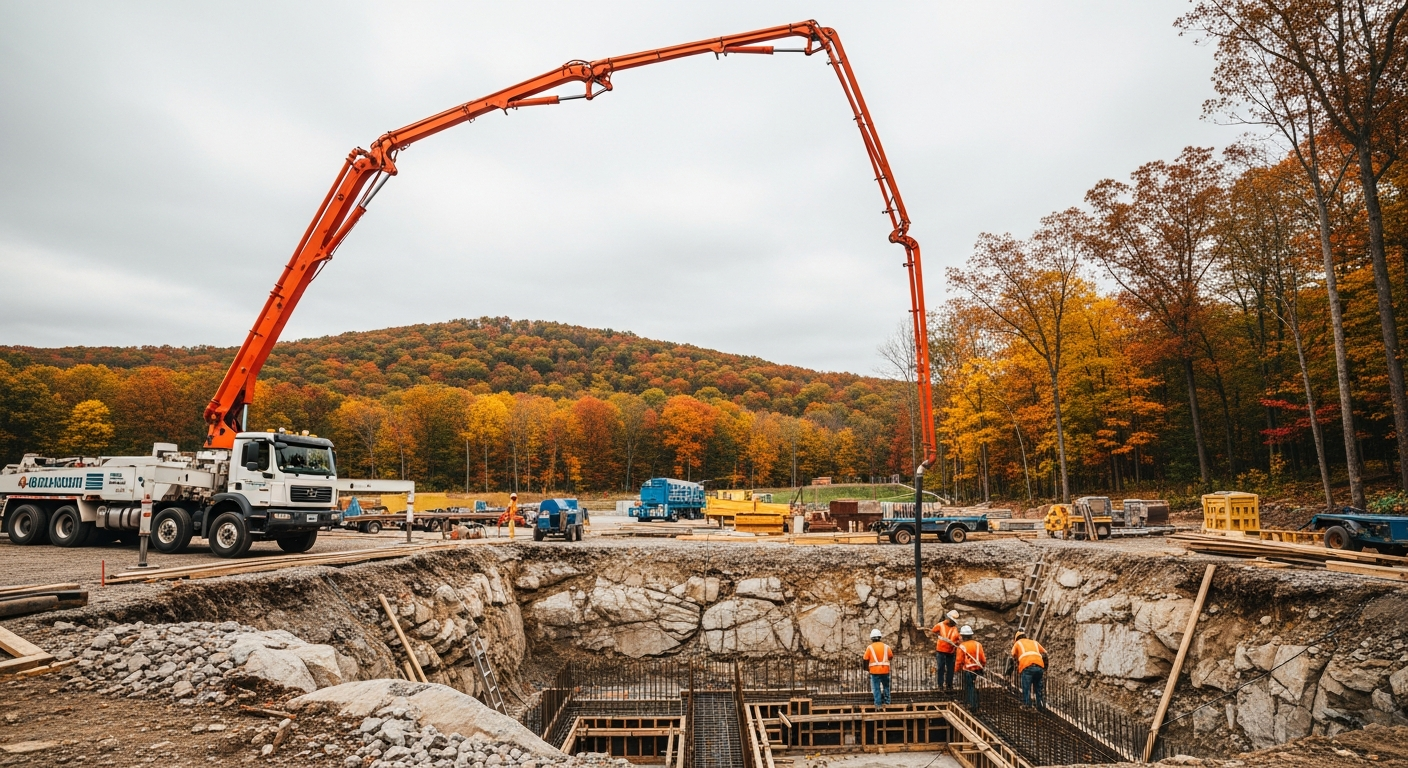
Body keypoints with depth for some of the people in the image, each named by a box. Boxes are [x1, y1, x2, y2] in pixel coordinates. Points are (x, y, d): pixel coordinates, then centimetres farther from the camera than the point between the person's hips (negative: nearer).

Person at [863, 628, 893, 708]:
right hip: (885, 670, 1)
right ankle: (887, 701, 22)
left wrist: (867, 667, 11)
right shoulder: (886, 646, 2)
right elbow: (891, 657, 8)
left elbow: (866, 659, -4)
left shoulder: (869, 647, -2)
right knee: (886, 686, 18)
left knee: (876, 688, 5)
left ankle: (878, 704, 6)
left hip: (874, 670, -1)